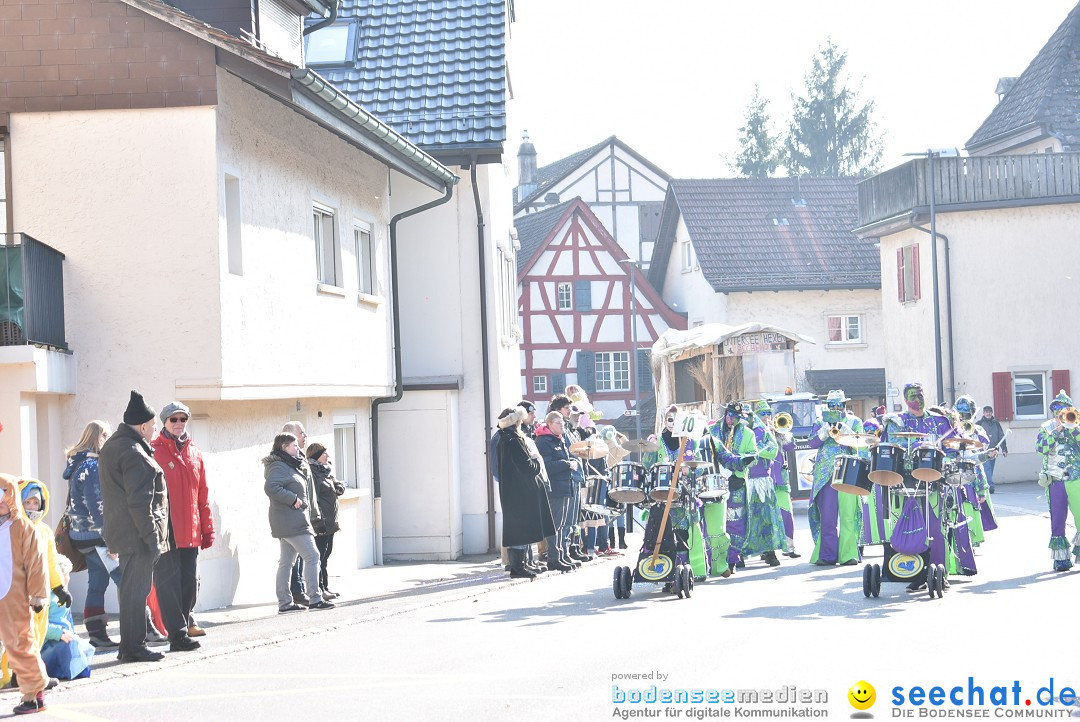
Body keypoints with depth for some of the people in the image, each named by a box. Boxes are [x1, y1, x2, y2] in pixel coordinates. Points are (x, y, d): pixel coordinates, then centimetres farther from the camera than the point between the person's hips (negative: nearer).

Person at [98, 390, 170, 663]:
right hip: (137, 534, -10)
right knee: (136, 590, -4)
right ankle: (133, 647, 0)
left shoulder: (111, 447, 15)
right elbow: (139, 503, -22)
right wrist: (152, 537, -18)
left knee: (131, 588, 16)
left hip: (122, 533, 10)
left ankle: (129, 645, 22)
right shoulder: (135, 454, -18)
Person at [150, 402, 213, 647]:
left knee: (190, 579, 10)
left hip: (190, 532, 5)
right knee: (169, 581, -3)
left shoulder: (194, 452, 13)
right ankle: (178, 633, -1)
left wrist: (206, 529, 14)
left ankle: (186, 620, 25)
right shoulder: (154, 451, -4)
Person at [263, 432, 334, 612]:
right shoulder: (279, 467, -13)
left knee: (286, 561, 9)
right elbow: (270, 487, -28)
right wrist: (293, 498, -22)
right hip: (291, 521, -11)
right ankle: (315, 599, -9)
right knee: (312, 555, -9)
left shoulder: (289, 466, 20)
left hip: (294, 521, 11)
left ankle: (284, 602, 10)